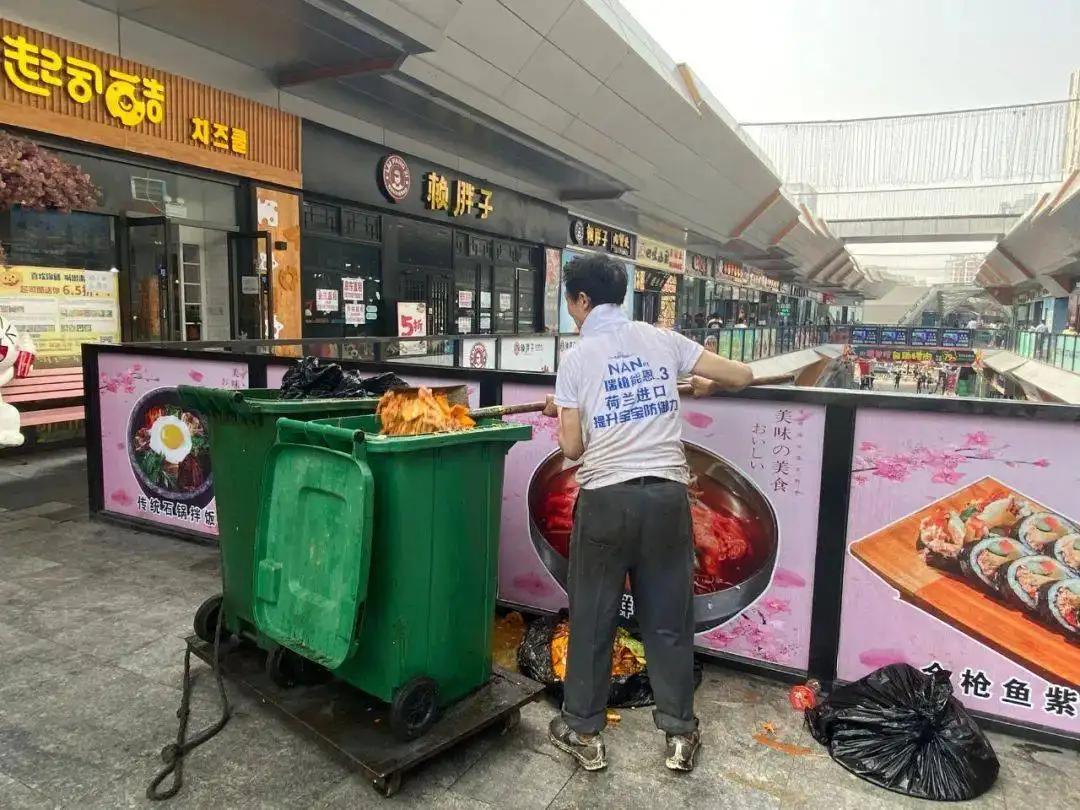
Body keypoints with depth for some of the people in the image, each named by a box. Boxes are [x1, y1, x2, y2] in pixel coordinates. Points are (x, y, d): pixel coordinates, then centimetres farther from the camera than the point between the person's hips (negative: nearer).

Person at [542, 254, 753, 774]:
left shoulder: (576, 358, -3)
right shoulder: (661, 340, 4)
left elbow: (572, 448, -4)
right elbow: (742, 376, 6)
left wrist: (560, 412, 16)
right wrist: (706, 386, 26)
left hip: (605, 499, -2)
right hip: (666, 494, 3)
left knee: (591, 618, 13)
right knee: (668, 617, 14)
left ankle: (584, 732, 26)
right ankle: (679, 733, 26)